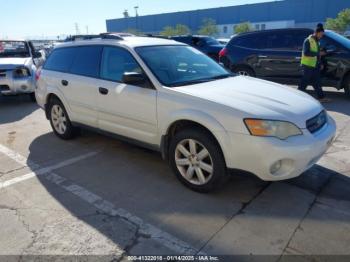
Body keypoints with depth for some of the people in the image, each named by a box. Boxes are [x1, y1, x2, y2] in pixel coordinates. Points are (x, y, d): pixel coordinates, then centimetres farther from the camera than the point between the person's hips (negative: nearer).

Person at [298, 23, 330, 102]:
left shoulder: (317, 41, 17)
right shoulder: (308, 41, -11)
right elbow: (306, 53, -22)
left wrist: (320, 63, 18)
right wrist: (318, 53, -20)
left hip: (315, 66, 9)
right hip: (307, 66, -9)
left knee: (317, 83, 10)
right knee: (304, 83, -4)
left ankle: (321, 97, 14)